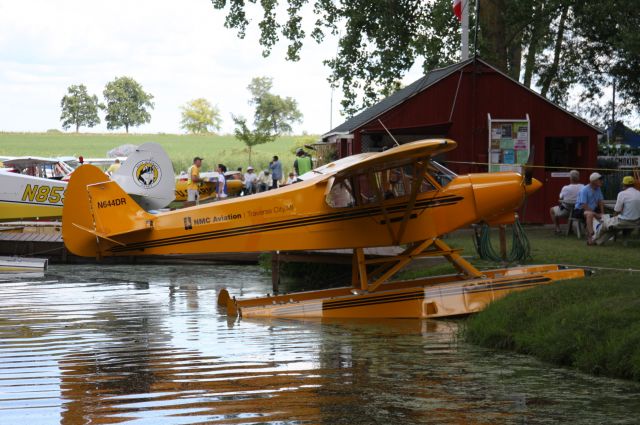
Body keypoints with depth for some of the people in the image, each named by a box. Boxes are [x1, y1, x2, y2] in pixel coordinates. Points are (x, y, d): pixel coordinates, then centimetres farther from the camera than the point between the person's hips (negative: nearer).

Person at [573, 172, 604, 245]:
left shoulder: (598, 189, 5)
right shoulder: (584, 190, -19)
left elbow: (600, 202, 12)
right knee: (590, 214, -38)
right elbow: (584, 206, -24)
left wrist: (602, 213, -5)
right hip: (580, 211, -8)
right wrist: (596, 214, -25)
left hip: (592, 210, 8)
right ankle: (590, 238, -47)